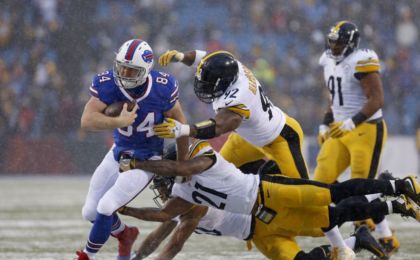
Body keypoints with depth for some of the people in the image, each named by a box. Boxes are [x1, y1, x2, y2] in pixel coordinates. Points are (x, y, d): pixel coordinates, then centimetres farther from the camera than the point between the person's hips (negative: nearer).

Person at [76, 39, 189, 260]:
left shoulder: (162, 89, -23)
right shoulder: (107, 84, -21)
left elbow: (180, 126, -8)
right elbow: (87, 121, -31)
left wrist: (182, 163, 2)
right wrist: (120, 121, -42)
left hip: (146, 161, -4)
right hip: (118, 153, 4)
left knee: (105, 208, -15)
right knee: (90, 212, 12)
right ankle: (125, 235, 42)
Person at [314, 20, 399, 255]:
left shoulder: (361, 62, -17)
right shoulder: (330, 62, 11)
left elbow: (377, 100, -21)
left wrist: (352, 122, -28)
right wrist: (326, 125, 17)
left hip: (366, 130, -9)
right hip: (341, 130, 9)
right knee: (322, 181, -1)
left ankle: (388, 239, 2)